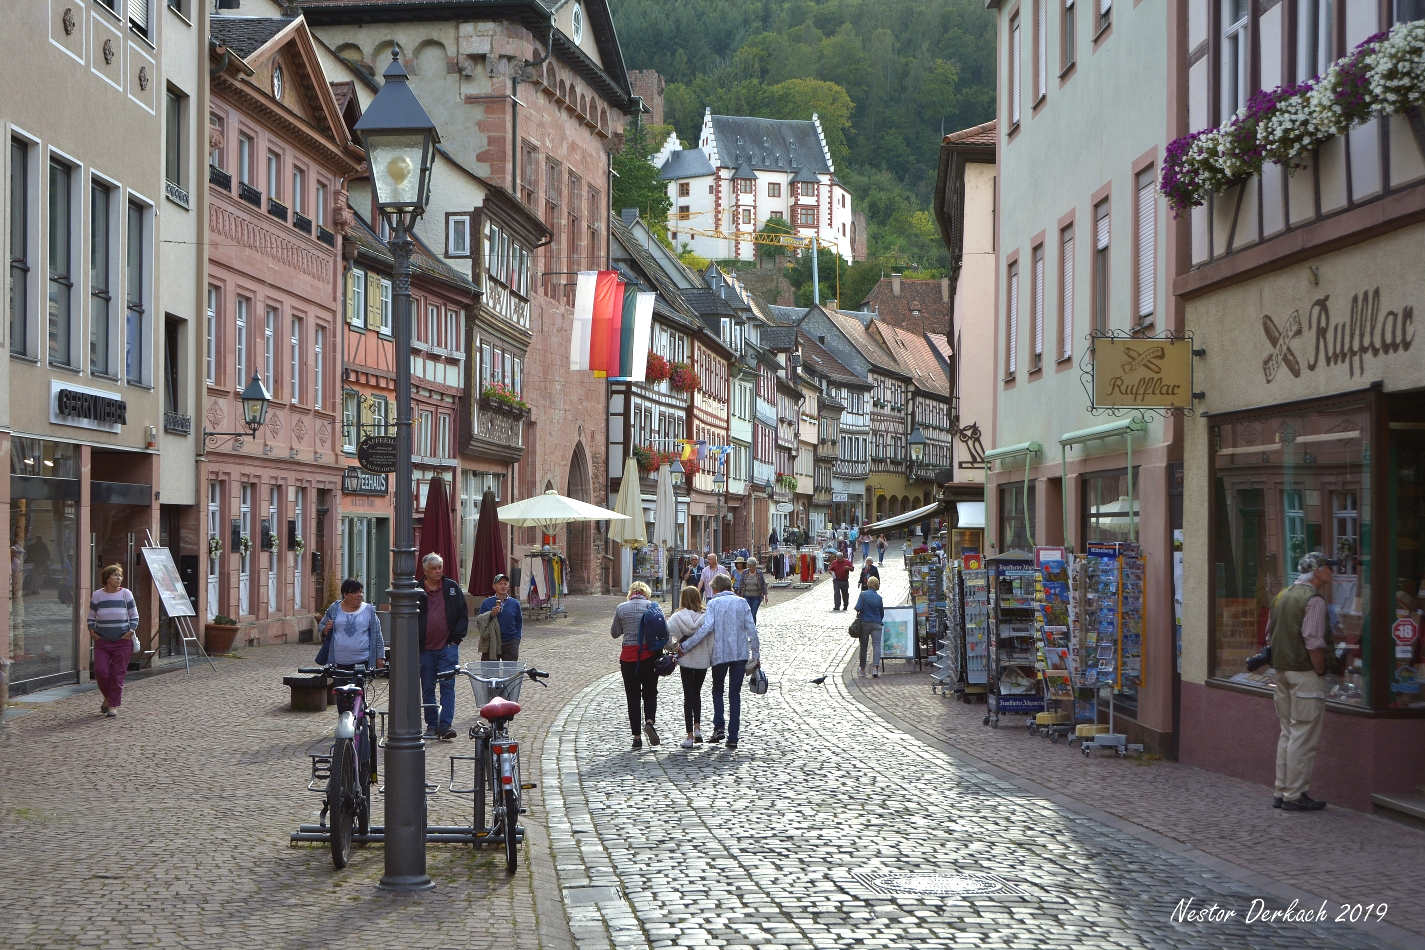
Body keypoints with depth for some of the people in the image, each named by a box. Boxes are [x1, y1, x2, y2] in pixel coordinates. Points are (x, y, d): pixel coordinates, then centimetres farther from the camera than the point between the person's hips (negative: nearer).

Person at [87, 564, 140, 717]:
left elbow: (134, 616, 5)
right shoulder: (97, 595, 4)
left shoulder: (126, 594, 1)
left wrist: (131, 631, -8)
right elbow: (91, 617, 13)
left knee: (117, 674, -2)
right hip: (102, 641, 1)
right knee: (100, 671, -7)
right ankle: (108, 697, 19)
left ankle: (114, 705, 8)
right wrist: (92, 631, -2)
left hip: (122, 642, -1)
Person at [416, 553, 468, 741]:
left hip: (448, 647, -1)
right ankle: (432, 725, 16)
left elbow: (463, 615, 9)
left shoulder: (452, 588, 6)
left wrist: (456, 637, 0)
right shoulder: (416, 590, 3)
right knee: (427, 688, 7)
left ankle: (445, 725, -13)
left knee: (447, 686, -10)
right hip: (424, 648, 1)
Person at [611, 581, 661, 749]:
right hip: (650, 655, 0)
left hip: (628, 655, 0)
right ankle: (649, 721, -15)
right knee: (650, 693, 12)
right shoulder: (652, 605, -1)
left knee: (633, 697, 8)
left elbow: (614, 633, 8)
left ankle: (637, 737, 6)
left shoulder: (621, 608, 1)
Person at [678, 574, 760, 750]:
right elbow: (752, 630, 0)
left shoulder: (713, 603, -2)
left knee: (717, 690, 18)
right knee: (735, 694, 8)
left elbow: (706, 628, -16)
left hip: (720, 654, -2)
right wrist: (756, 655, 7)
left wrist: (685, 646, -12)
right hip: (741, 654, 2)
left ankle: (719, 727, 1)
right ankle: (733, 737, 3)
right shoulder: (742, 603, 5)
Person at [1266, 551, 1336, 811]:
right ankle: (1294, 795, -3)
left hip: (1282, 670, 9)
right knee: (1304, 736, -4)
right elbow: (1313, 642, -19)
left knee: (1287, 733, 15)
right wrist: (1321, 671, -11)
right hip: (1304, 673, -9)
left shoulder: (1282, 596, 13)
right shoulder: (1313, 599, -13)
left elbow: (1270, 636, 17)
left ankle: (1282, 791, 18)